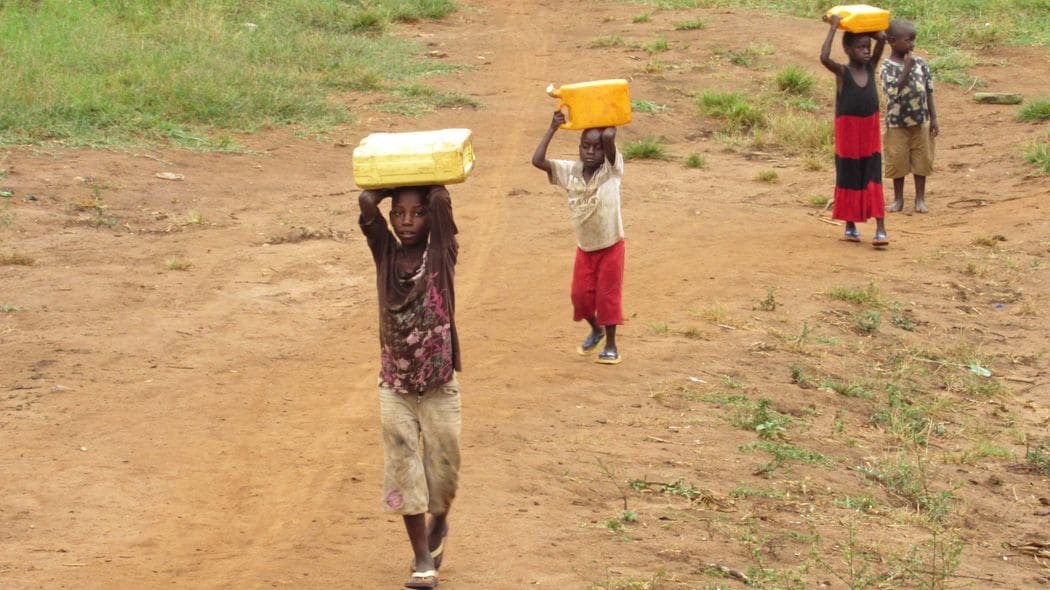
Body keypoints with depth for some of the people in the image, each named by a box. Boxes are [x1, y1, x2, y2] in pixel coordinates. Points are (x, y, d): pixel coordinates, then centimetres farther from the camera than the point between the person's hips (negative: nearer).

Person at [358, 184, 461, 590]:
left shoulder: (441, 254, -7)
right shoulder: (386, 253, -3)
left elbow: (441, 200, -21)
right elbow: (366, 202, -16)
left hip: (439, 388, -1)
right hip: (395, 388, 1)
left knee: (443, 470, 9)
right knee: (404, 473, 2)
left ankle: (438, 525, 39)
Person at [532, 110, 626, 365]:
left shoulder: (611, 169, -16)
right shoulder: (569, 171, -6)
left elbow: (608, 137, -35)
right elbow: (537, 160, -17)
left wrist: (610, 124, -13)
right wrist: (553, 128, -16)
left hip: (610, 246, -4)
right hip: (585, 248, 4)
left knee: (608, 295, 3)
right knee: (581, 295, 9)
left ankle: (611, 344, 18)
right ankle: (596, 329, 37)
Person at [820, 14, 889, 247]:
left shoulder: (871, 67, 2)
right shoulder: (842, 72, -9)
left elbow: (882, 39, -6)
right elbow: (824, 57, -28)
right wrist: (834, 27, -24)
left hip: (871, 134, 3)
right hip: (848, 134, -3)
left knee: (873, 180, 0)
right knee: (849, 180, 8)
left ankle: (880, 229, -4)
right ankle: (850, 226, 21)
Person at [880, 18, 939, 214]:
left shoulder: (920, 64, 1)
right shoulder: (887, 68, -11)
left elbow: (929, 92, 5)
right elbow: (894, 90, -26)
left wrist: (933, 119, 3)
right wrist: (907, 68, -28)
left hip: (921, 123, 3)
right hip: (897, 124, -3)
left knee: (922, 161, 7)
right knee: (898, 162, 6)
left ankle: (920, 199, 18)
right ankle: (898, 199, 20)